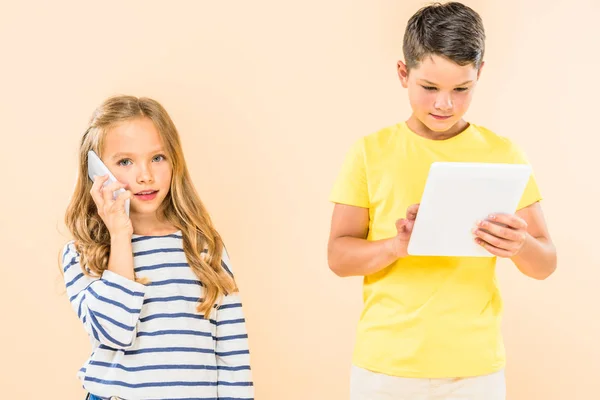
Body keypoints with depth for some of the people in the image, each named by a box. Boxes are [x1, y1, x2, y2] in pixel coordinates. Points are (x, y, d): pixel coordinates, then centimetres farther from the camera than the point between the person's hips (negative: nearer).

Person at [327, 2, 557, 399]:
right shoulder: (371, 151, -1)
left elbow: (546, 263, 2)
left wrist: (520, 246, -21)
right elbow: (339, 256, -3)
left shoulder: (502, 153, 0)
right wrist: (395, 246, -22)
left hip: (475, 368, 1)